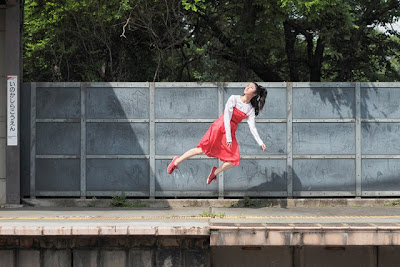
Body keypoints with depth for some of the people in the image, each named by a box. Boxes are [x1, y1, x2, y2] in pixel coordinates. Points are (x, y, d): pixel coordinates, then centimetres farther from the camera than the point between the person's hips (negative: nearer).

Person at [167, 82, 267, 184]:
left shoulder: (251, 110, 8)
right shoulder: (234, 98, -5)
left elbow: (252, 127, 4)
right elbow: (226, 117, -12)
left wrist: (260, 143, -7)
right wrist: (228, 137, -19)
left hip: (231, 132, 5)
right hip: (220, 127, -5)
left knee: (234, 160, -8)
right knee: (201, 149, -13)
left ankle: (215, 172, 14)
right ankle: (176, 161, 1)